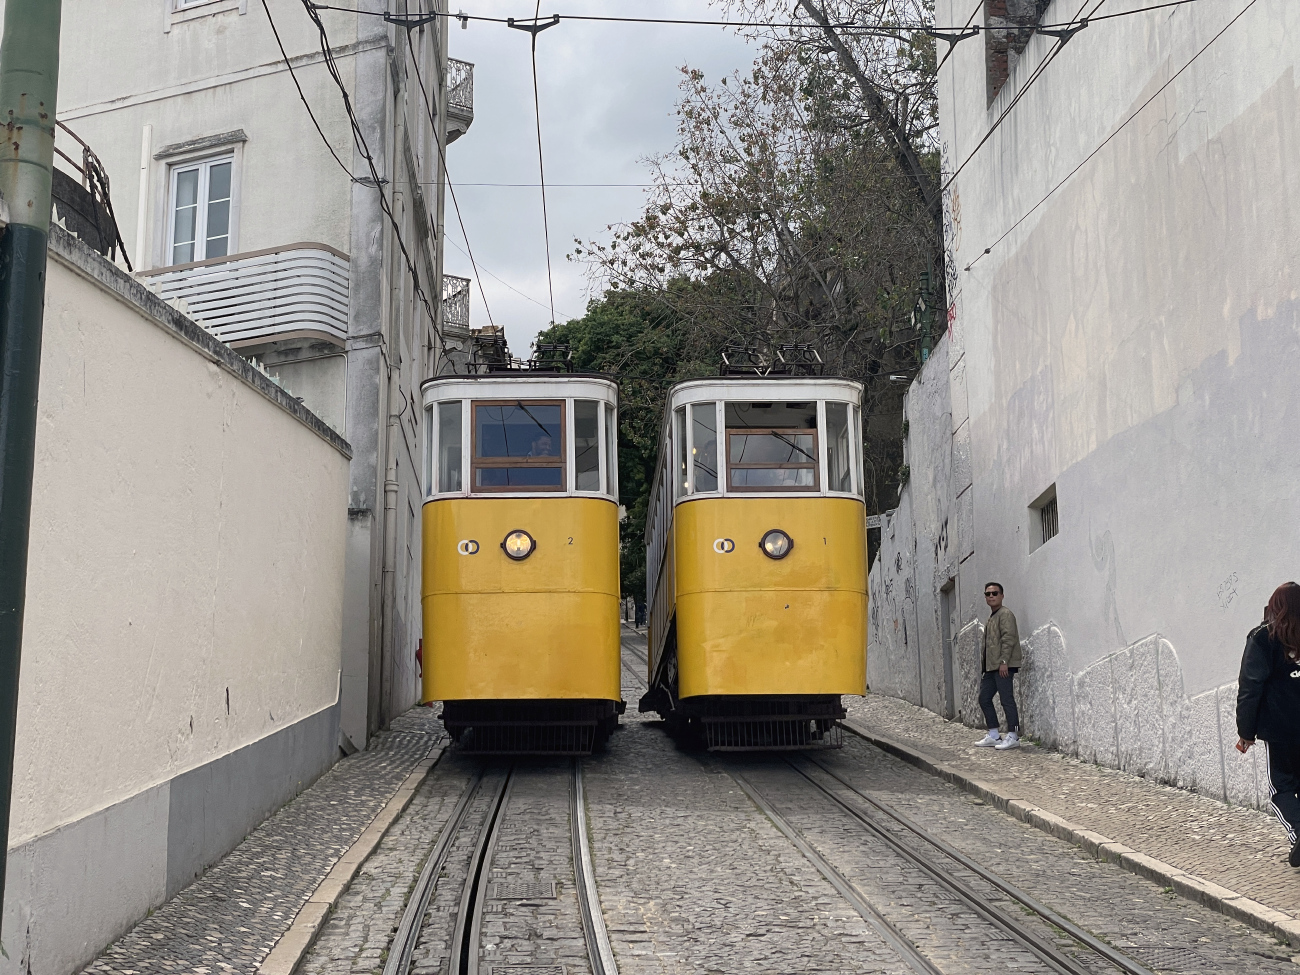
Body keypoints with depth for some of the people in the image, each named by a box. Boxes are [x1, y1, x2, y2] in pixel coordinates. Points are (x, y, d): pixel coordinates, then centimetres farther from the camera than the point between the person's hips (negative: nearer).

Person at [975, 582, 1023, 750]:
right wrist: (986, 667, 20)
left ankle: (1013, 737, -5)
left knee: (1007, 700, -9)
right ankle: (994, 736, 16)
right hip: (991, 667, 10)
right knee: (984, 698, 11)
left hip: (1003, 666, -10)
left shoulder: (1005, 614, -8)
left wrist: (1004, 661, -23)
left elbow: (1008, 638, -18)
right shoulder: (991, 617, 22)